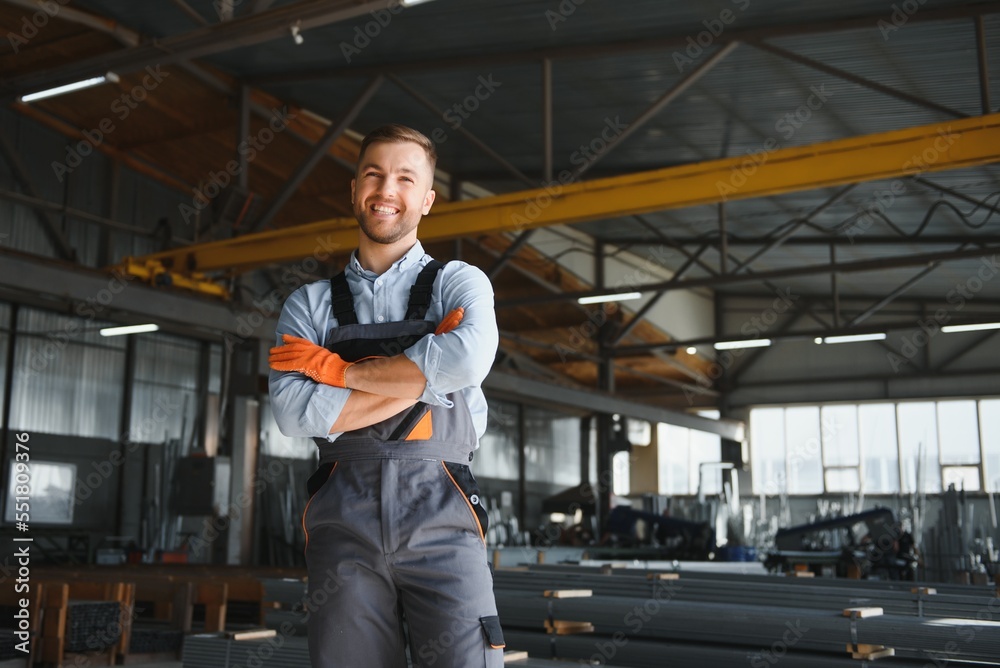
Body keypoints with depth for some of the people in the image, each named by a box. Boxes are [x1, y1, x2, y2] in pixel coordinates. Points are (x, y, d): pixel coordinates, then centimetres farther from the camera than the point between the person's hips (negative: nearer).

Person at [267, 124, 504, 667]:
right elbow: (294, 413, -2)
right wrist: (420, 381, -6)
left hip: (439, 518, -1)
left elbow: (469, 358, -13)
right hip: (343, 520, 2)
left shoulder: (459, 284, 10)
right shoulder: (309, 305, 14)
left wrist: (340, 370, -5)